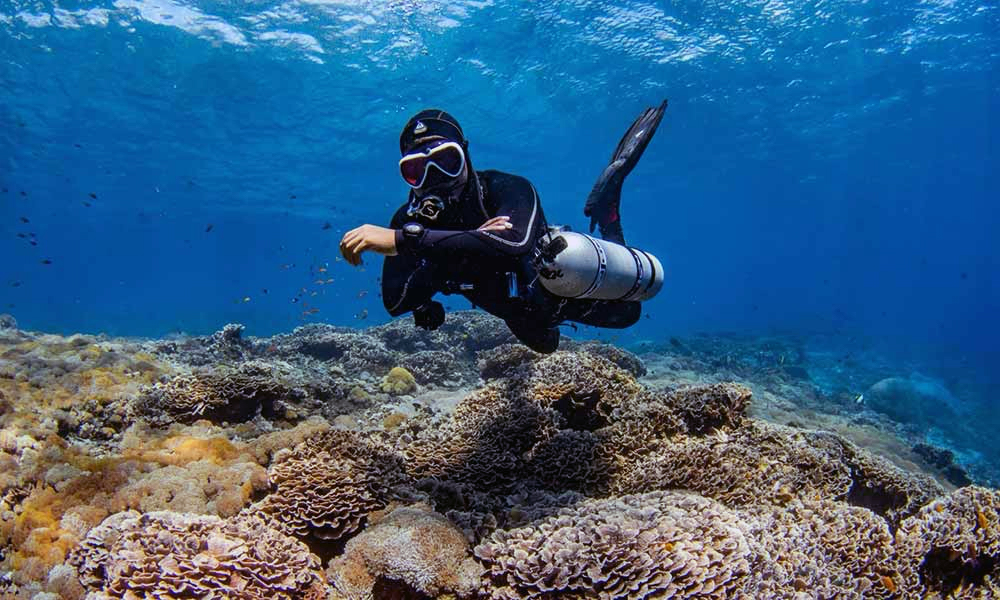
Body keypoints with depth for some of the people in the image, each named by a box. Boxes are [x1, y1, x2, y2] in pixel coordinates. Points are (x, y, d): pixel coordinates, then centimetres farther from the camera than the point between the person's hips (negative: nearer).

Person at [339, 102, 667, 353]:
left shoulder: (508, 189, -38)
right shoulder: (409, 220, -26)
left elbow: (514, 242, -60)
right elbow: (395, 301, -35)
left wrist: (403, 240, -66)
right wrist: (467, 246, -49)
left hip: (560, 289, -5)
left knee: (627, 311, 23)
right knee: (544, 346, 38)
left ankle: (605, 209, 29)